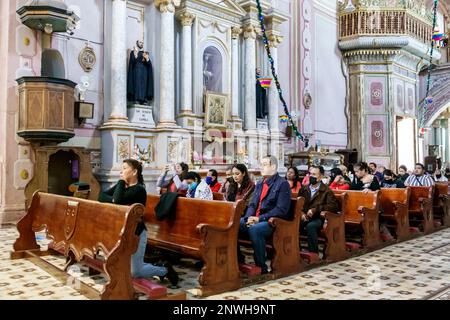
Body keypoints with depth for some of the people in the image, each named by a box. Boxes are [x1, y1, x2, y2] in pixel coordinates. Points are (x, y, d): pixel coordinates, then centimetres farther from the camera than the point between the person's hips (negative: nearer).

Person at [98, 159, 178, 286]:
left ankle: (165, 270, 20)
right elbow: (101, 196, -2)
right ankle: (155, 267, 33)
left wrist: (122, 181, -19)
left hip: (136, 233, -9)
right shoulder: (122, 186, 7)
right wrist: (113, 199, -20)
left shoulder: (139, 189, -18)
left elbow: (118, 200, -31)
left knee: (135, 273, -1)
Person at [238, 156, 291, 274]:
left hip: (272, 222, -7)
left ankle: (261, 267, -21)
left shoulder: (282, 184, -5)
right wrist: (249, 217, -6)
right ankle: (238, 260, 1)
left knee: (254, 229, -36)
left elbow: (281, 209, -15)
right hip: (255, 219, 7)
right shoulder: (260, 184, 18)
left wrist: (260, 218, -19)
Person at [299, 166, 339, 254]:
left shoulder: (326, 190, 7)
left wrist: (315, 210, -15)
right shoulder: (303, 189, 20)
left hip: (317, 218, -3)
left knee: (310, 226, -37)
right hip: (304, 218, 4)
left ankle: (313, 253, -25)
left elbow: (333, 206, -6)